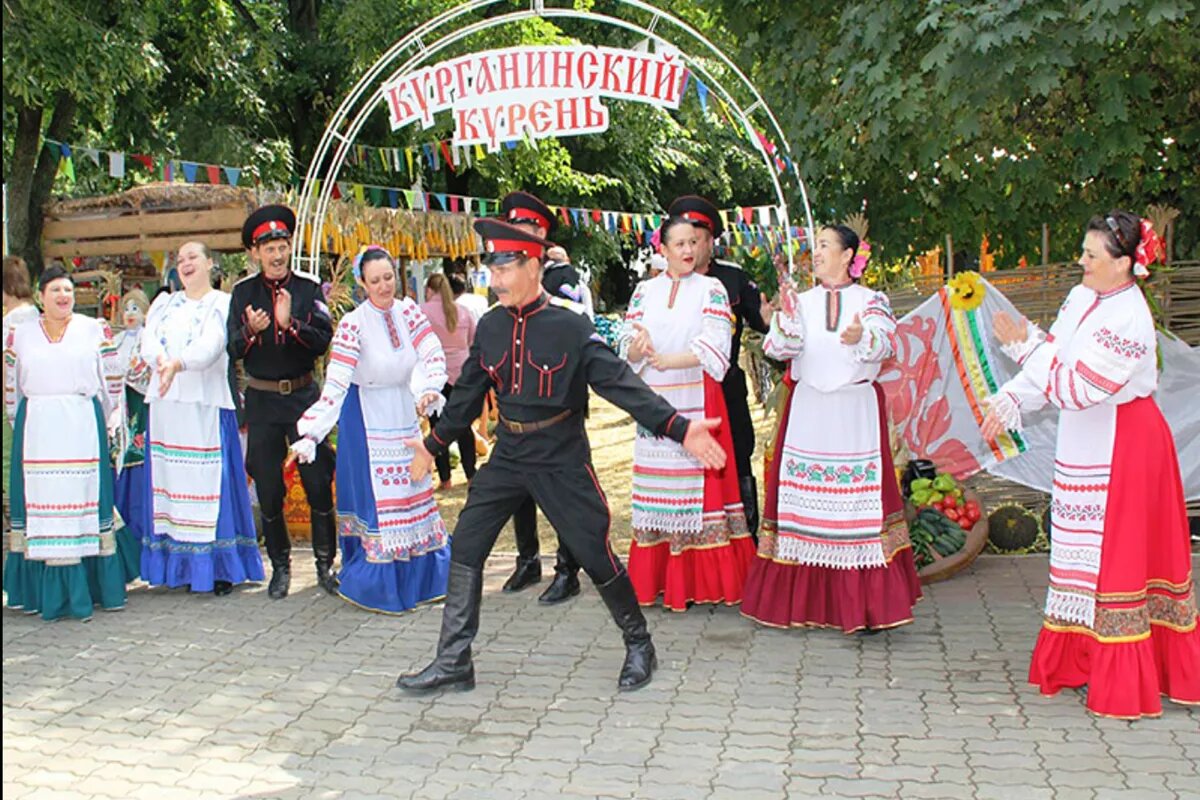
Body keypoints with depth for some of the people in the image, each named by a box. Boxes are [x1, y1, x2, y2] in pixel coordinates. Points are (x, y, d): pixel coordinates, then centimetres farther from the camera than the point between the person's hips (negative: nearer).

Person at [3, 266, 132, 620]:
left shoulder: (95, 330, 7)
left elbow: (114, 379, 8)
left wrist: (111, 423, 5)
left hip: (82, 429, -1)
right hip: (36, 430, 1)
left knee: (84, 497, -1)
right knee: (39, 501, -1)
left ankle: (84, 588, 7)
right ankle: (43, 590, 5)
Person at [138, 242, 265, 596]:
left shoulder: (222, 304, 5)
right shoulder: (164, 303, 19)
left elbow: (211, 345, -13)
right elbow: (149, 341, 1)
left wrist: (178, 364, -31)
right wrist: (160, 361, -21)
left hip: (206, 403, -4)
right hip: (166, 404, 4)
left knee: (210, 479, -6)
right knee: (170, 477, 2)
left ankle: (220, 566, -2)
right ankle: (179, 565, 8)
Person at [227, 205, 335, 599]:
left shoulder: (309, 289, 0)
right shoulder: (243, 292, 2)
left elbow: (322, 342, -9)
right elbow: (233, 350, -3)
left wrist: (289, 323, -24)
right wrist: (251, 331, -23)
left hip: (304, 395, -1)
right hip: (262, 400, 1)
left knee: (318, 482, 1)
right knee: (268, 489, 8)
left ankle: (325, 564, 14)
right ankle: (280, 566, 23)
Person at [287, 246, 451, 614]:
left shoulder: (408, 311, -4)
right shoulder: (354, 324, -18)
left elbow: (434, 356, -10)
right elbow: (335, 384, -24)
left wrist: (428, 392, -30)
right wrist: (311, 434, -33)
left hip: (405, 414, 6)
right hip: (368, 418, -5)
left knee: (413, 492, 15)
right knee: (374, 497, -1)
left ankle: (419, 577, 30)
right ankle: (373, 584, 16)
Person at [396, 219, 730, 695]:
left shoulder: (571, 326, -14)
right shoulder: (490, 326, 2)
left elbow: (619, 382, -19)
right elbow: (468, 392, 14)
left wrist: (678, 428, -29)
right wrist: (435, 443, 22)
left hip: (562, 459, -5)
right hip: (508, 455, 5)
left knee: (594, 554, 0)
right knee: (465, 548, 2)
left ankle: (638, 645, 24)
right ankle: (453, 663, 13)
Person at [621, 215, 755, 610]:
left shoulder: (711, 289, 3)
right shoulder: (645, 291, 12)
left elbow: (713, 347, -9)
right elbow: (627, 345, 6)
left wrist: (666, 360, -15)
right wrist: (636, 347, -16)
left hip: (697, 401, -3)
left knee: (698, 483, -4)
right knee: (657, 486, 5)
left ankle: (702, 578, 4)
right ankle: (657, 578, 12)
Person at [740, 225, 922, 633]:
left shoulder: (871, 300, 8)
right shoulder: (802, 301, 13)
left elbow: (883, 345, -10)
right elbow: (781, 348, -2)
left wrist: (861, 338, -32)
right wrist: (786, 315, -20)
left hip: (856, 414, -2)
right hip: (807, 412, 2)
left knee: (858, 498, -6)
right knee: (803, 498, 0)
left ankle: (865, 602, -2)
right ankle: (803, 599, 8)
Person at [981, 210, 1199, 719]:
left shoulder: (1128, 322, -23)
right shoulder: (1083, 296, 4)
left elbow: (1074, 388, -25)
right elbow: (1052, 359, 8)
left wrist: (1025, 347, -19)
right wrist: (1010, 402, 0)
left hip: (1120, 450, -8)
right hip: (1085, 447, 8)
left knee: (1117, 552, -1)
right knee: (1086, 551, 16)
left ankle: (1125, 683, 10)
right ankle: (1080, 659, 29)